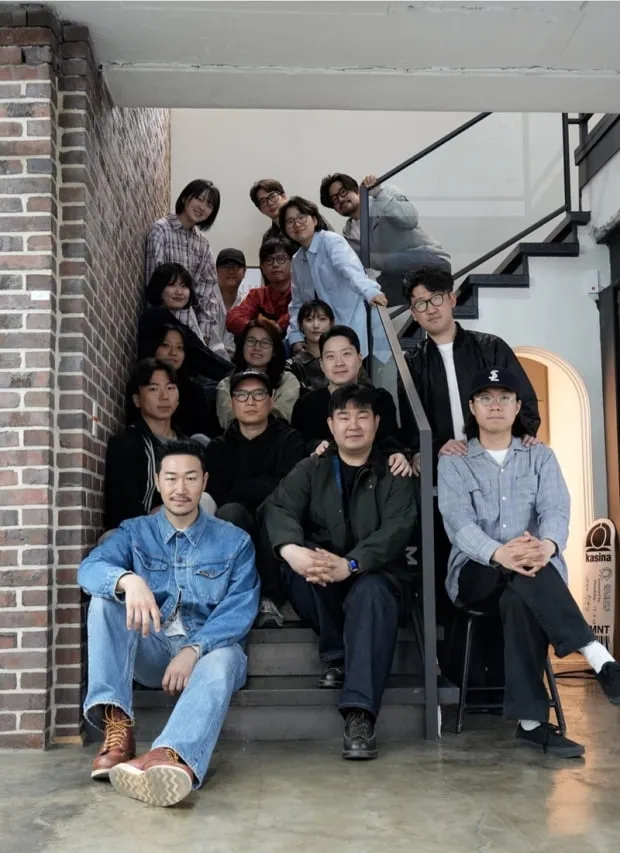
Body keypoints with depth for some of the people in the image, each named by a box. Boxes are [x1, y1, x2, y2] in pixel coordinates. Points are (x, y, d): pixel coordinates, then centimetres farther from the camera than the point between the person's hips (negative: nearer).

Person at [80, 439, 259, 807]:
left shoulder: (235, 541, 5)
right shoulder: (135, 532, 7)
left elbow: (240, 610, -9)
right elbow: (89, 568, -14)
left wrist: (194, 649, -27)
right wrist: (128, 580, -38)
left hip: (210, 647, -2)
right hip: (151, 650, 2)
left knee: (222, 662, -38)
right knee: (106, 597, -24)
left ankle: (172, 757, -69)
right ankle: (117, 724, -36)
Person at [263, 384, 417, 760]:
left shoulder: (394, 476, 8)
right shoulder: (311, 470, 13)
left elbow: (397, 529, -11)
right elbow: (278, 507, -7)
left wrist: (350, 564, -31)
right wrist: (291, 549, -33)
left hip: (374, 576, -2)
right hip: (318, 587, 2)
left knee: (372, 593, -35)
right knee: (305, 560, -30)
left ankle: (359, 716, -42)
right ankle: (336, 657, -15)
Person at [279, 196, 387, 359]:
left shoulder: (331, 241, -9)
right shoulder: (297, 261, 12)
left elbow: (350, 268, -29)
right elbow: (298, 304, 15)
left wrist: (370, 291, -47)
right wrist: (296, 338, 1)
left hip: (349, 330, -6)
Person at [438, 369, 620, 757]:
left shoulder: (541, 457, 12)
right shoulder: (454, 461, 7)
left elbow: (556, 510, -7)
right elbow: (458, 521, -12)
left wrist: (546, 545, -34)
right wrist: (499, 553, -36)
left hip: (537, 571, 1)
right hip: (477, 573, -1)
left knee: (520, 598, -36)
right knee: (523, 578, -37)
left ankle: (531, 721, -38)